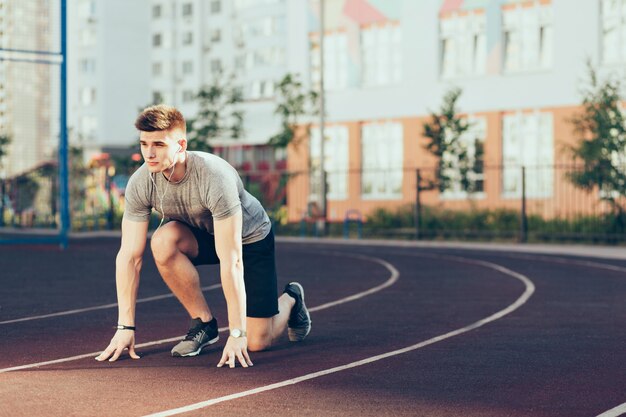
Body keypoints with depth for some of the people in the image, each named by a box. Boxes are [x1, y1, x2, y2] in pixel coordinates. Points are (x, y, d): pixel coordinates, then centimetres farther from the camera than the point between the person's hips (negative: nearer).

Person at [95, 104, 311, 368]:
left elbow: (231, 261, -39)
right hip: (201, 235, 4)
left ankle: (290, 299, 25)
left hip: (250, 237, -4)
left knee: (257, 342, -11)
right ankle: (204, 323, -10)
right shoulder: (140, 183, -24)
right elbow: (129, 256, -19)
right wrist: (125, 327, -23)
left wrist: (237, 334, -39)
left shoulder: (215, 177, -39)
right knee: (162, 241, -32)